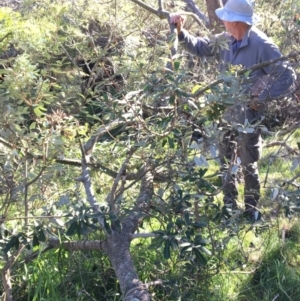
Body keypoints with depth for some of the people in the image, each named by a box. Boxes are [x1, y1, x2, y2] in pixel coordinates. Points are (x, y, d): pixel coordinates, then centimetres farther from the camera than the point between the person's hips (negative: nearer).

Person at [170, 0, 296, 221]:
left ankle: (252, 210, 23)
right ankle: (230, 207, 31)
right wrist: (180, 31, -4)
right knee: (225, 162, 16)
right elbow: (199, 47, 13)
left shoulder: (262, 45, -20)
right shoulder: (225, 40, -1)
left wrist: (261, 99, -20)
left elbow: (287, 76, -20)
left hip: (249, 116, -7)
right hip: (226, 113, 7)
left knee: (248, 165, 6)